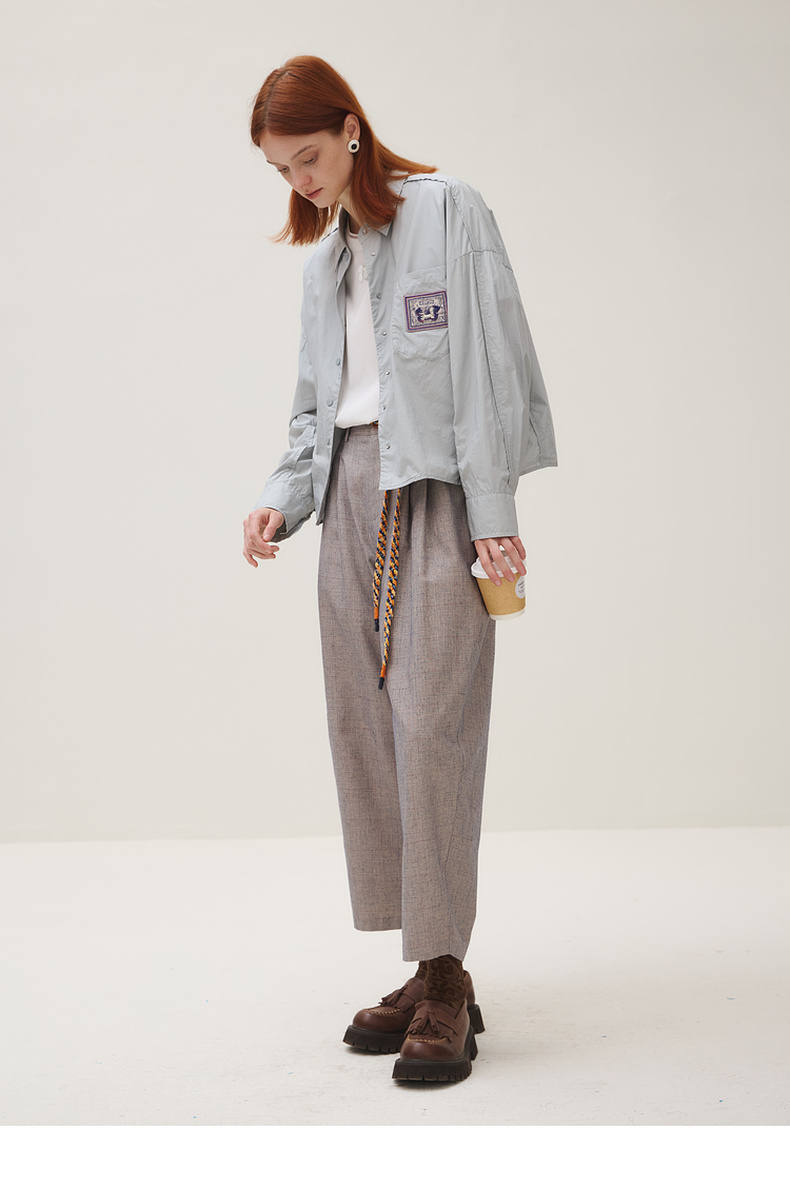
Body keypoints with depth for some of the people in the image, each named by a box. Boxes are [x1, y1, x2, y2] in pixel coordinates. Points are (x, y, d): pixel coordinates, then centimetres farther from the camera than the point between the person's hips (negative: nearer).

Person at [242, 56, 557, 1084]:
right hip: (353, 495, 7)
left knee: (432, 724, -12)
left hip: (438, 488, -7)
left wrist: (493, 510, -14)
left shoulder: (447, 211, 0)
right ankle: (430, 976, 9)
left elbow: (491, 365, -7)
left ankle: (445, 980, -5)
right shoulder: (322, 254, 20)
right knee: (362, 726, 2)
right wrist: (286, 499, 4)